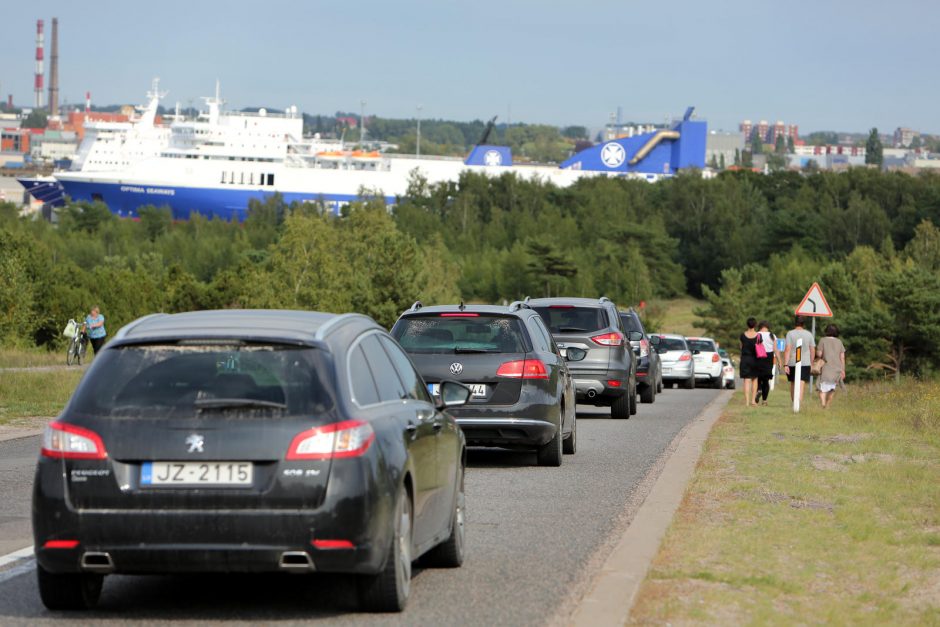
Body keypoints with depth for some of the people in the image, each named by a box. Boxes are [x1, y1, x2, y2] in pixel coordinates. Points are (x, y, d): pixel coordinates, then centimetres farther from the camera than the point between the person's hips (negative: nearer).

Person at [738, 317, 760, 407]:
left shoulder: (743, 335, -5)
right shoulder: (758, 336, -7)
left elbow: (741, 347, 8)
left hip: (745, 359, 0)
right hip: (754, 359, 0)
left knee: (747, 381, 0)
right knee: (755, 379, 17)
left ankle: (747, 401, -6)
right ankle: (753, 400, 12)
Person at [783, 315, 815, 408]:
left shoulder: (790, 333, -5)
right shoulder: (809, 334, 3)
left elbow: (787, 349, -11)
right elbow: (813, 350, 4)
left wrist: (785, 364, -12)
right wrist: (811, 363, 16)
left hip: (792, 362, 0)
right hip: (805, 362, 0)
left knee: (793, 383, 16)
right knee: (802, 383, -5)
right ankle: (799, 401, -23)